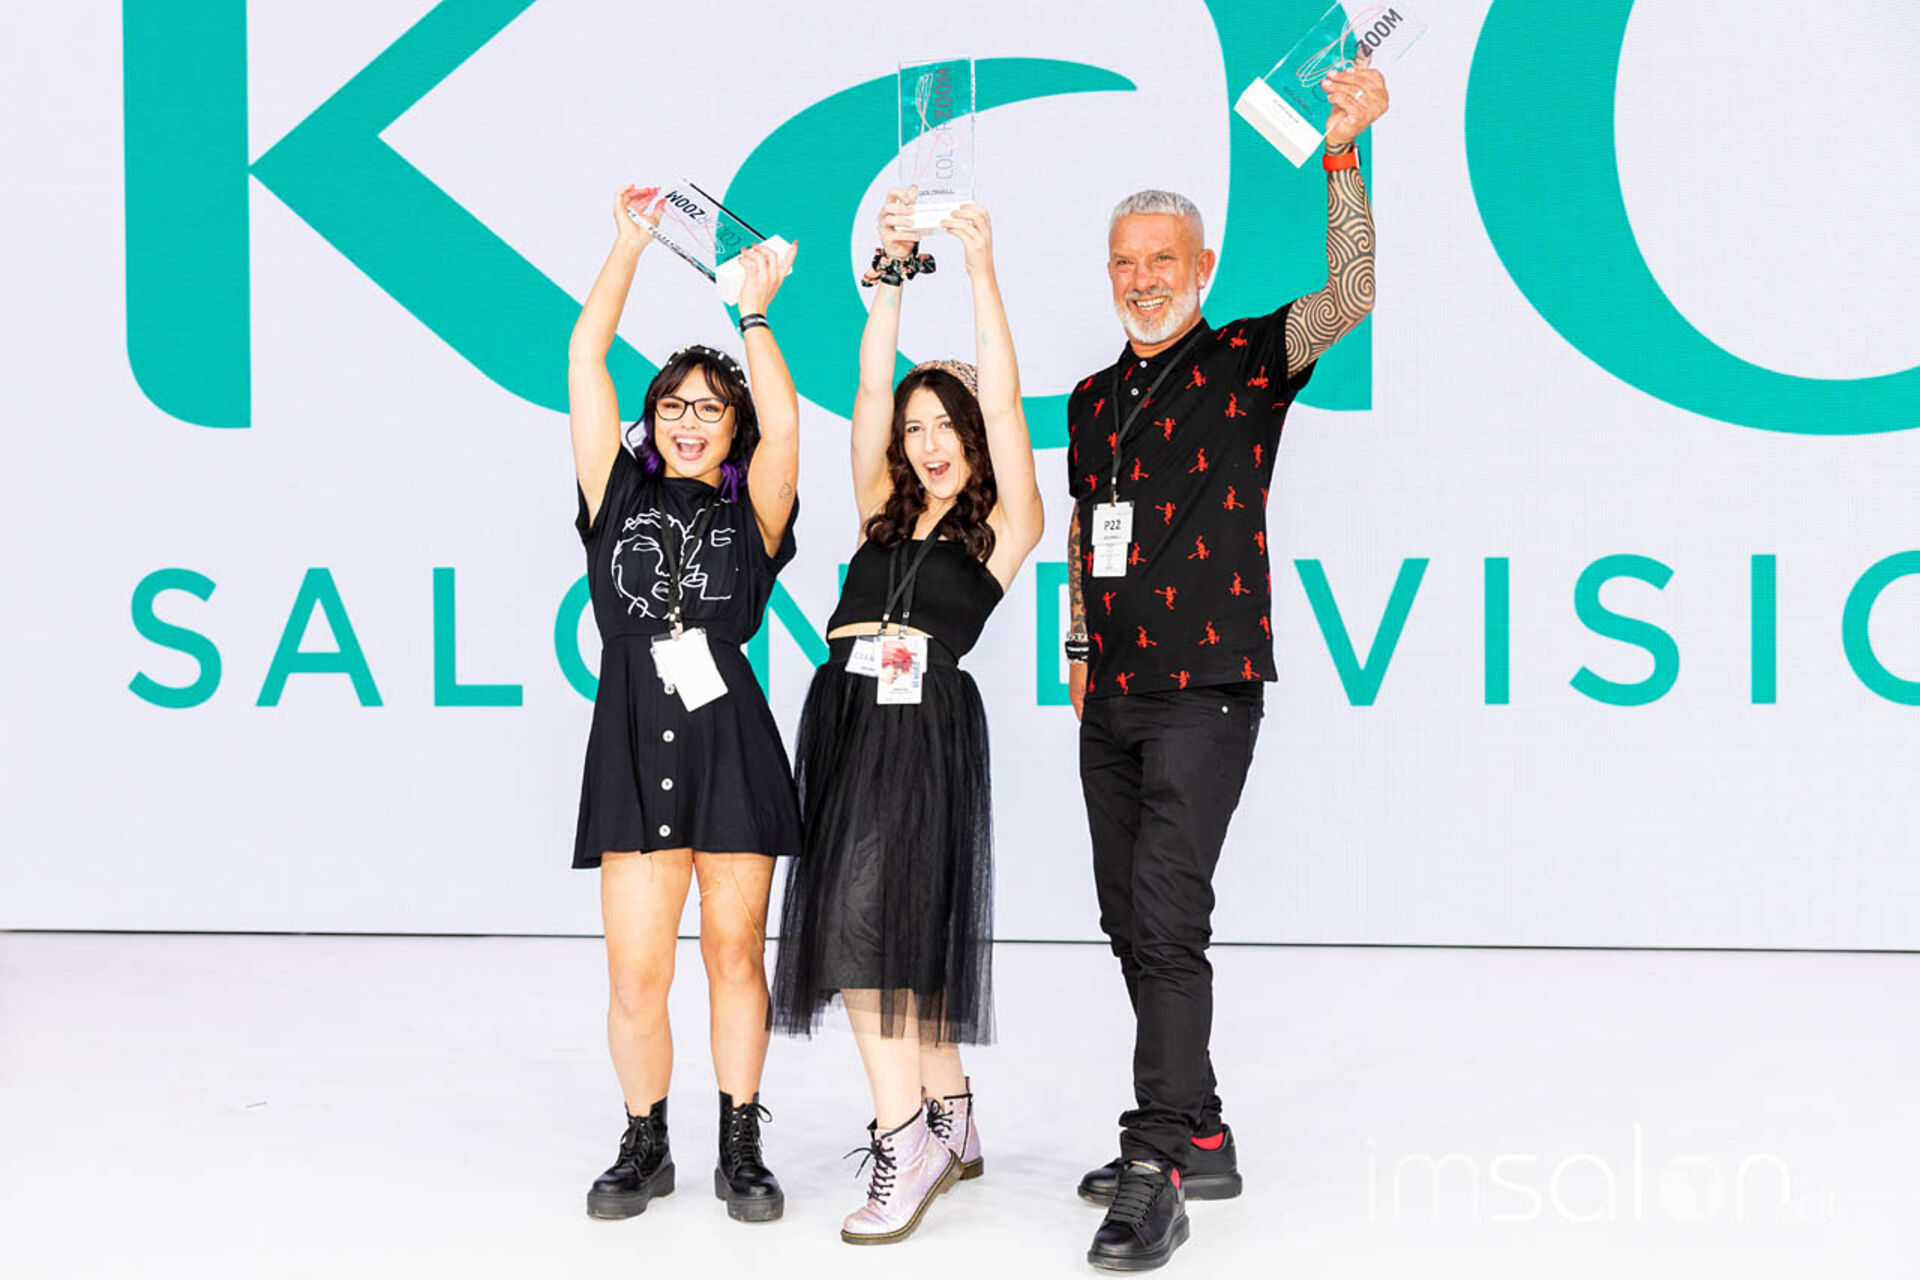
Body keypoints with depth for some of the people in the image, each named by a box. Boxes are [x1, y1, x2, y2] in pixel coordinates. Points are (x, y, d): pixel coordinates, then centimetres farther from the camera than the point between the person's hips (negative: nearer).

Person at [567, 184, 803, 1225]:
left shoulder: (751, 514, 9)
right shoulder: (620, 497, 11)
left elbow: (783, 421, -8)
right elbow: (585, 362, 7)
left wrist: (755, 316, -5)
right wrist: (629, 246, 7)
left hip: (732, 746, 0)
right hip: (634, 747, 1)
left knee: (735, 955, 7)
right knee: (635, 973, -1)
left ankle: (740, 1149, 20)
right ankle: (644, 1147, 18)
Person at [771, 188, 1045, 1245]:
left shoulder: (1002, 527, 7)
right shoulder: (882, 513, 19)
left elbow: (1000, 404, -2)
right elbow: (871, 390, 11)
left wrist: (982, 271, -6)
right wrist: (891, 273, 5)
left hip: (926, 719, -6)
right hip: (844, 711, 6)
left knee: (869, 916, -16)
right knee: (891, 924, 6)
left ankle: (904, 1137, -11)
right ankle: (949, 1119, 18)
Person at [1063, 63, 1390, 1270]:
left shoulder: (1247, 362, -2)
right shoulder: (1093, 398, 15)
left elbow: (1350, 299, -20)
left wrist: (1345, 157, -27)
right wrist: (1082, 644, 16)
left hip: (1208, 691, -7)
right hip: (1114, 703, 7)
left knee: (1167, 921, -15)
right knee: (1133, 927, 11)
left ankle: (1158, 1177, -13)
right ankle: (1198, 1135, 23)